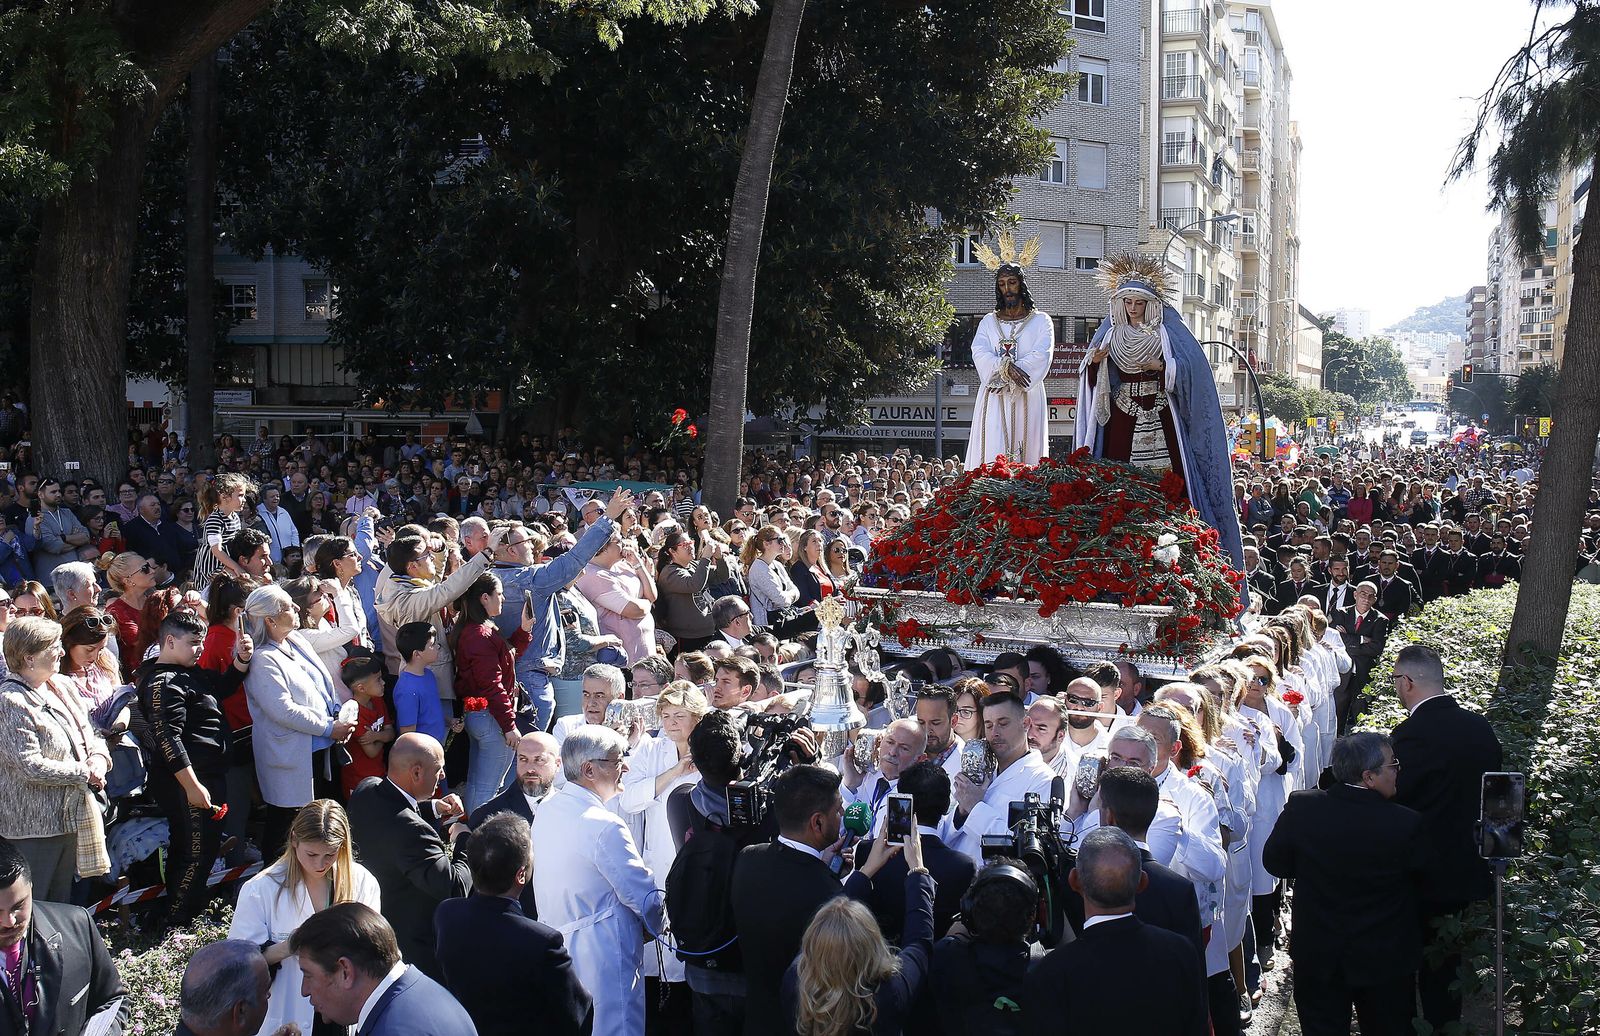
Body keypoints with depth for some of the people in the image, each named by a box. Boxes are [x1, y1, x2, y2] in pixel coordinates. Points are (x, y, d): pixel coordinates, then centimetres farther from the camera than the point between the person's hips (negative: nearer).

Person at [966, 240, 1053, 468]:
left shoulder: (1040, 320, 10)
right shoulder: (989, 321, 16)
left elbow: (1041, 355, -5)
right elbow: (979, 353, 0)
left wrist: (1003, 374, -13)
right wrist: (1004, 366, -18)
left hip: (1026, 397, -1)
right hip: (994, 399, 1)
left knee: (1025, 453, -6)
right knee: (992, 454, -10)